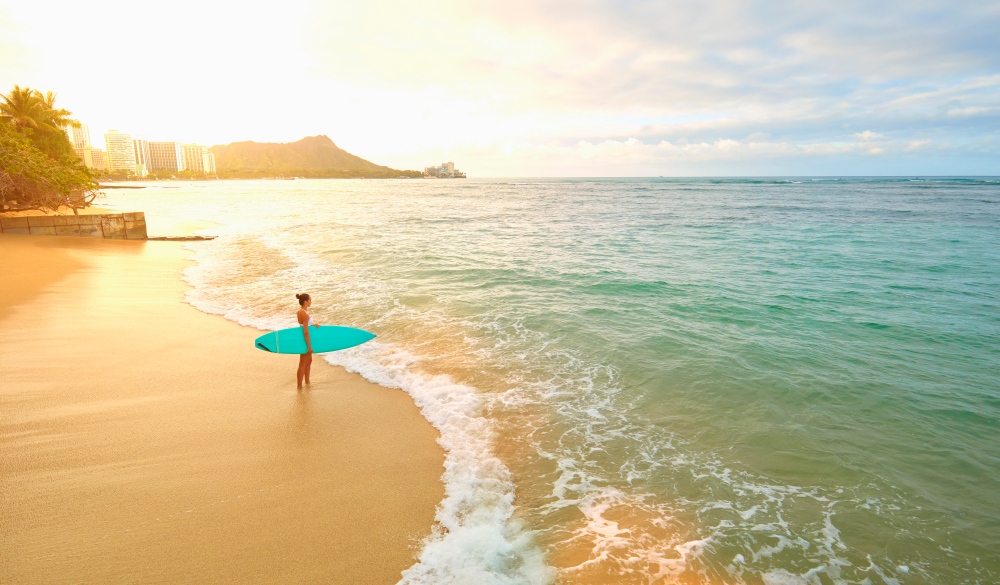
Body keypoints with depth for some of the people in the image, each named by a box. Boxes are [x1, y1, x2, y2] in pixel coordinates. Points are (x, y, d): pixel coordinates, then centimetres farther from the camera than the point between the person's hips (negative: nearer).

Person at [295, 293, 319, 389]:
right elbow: (306, 332, -25)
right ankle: (299, 386, 16)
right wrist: (309, 346, -21)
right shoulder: (305, 314, -26)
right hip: (305, 341, -9)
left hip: (304, 339, 9)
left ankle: (307, 381, 37)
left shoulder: (300, 311, 1)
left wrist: (313, 324, -3)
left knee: (309, 360, 23)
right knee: (302, 364, 4)